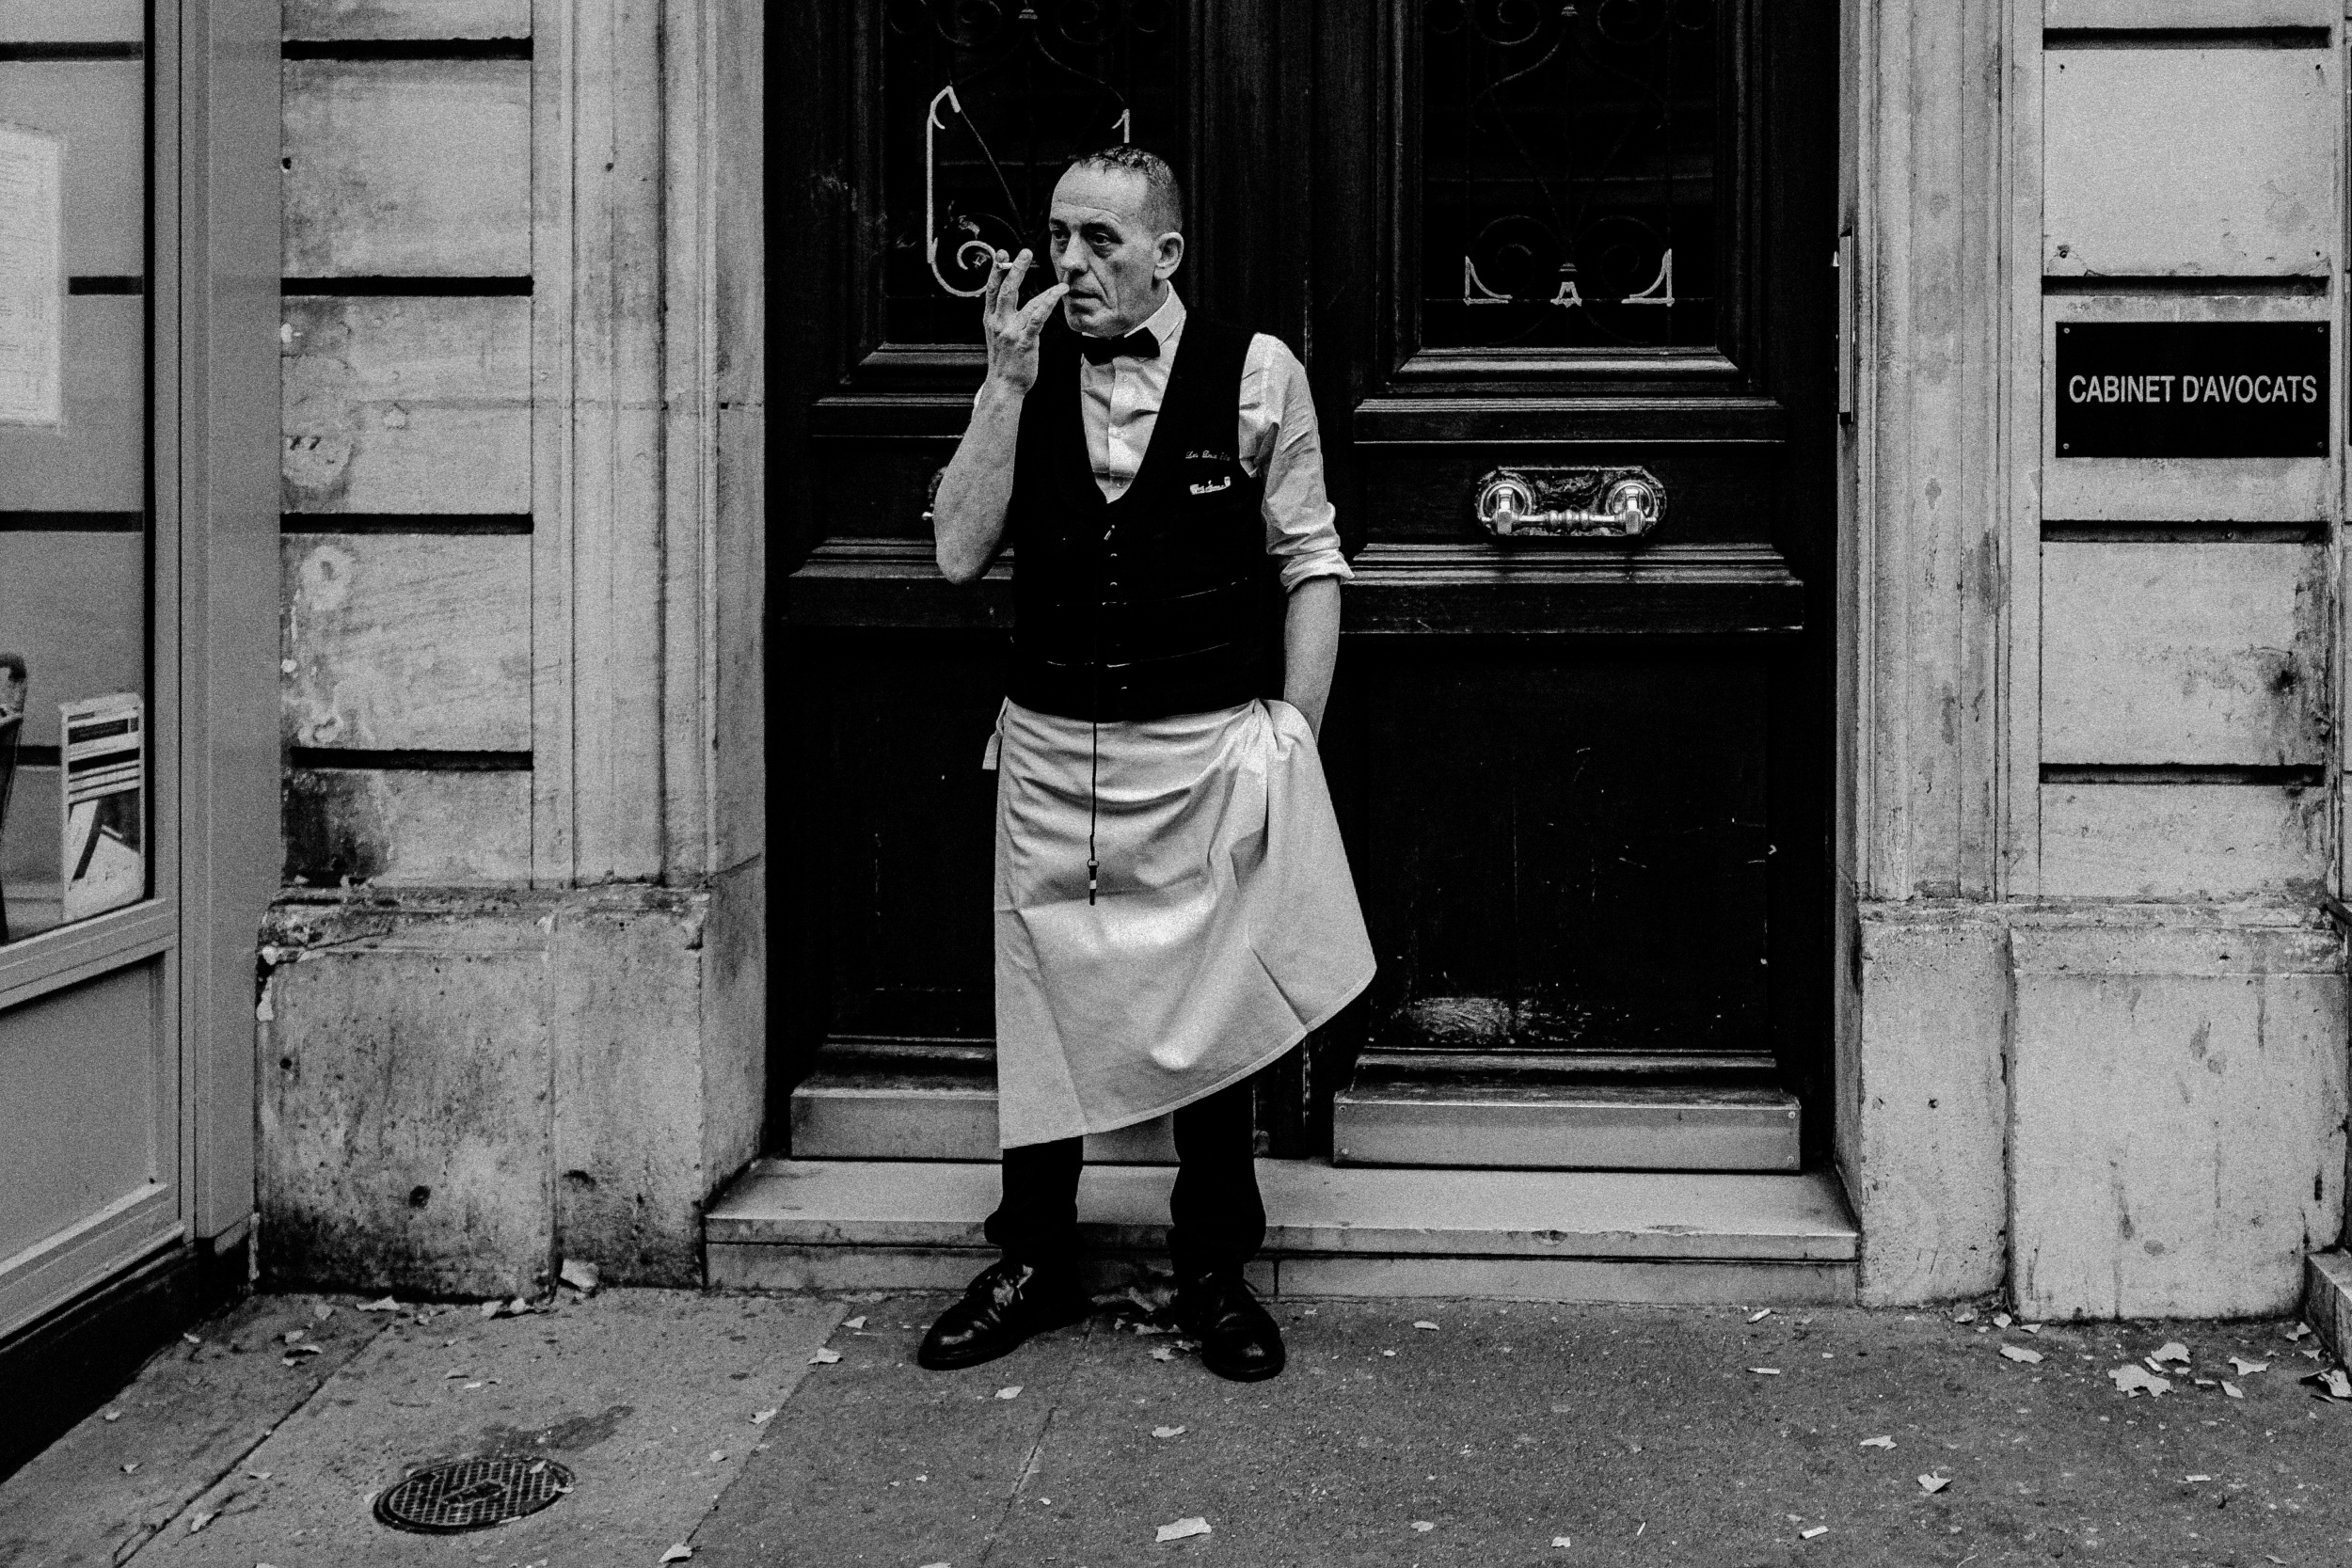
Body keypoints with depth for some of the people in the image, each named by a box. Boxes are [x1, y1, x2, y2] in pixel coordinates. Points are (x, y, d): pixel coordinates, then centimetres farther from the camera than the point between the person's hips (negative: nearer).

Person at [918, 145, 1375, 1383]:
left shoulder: (1255, 374, -2)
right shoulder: (1023, 374, 5)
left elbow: (1310, 563, 1)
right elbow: (959, 554, -3)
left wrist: (1292, 736, -5)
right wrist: (1008, 382, -10)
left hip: (1202, 754, -2)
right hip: (1048, 748, 2)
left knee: (1210, 1013, 8)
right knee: (1038, 1005, 9)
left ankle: (1214, 1273, 24)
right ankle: (1034, 1265, 26)